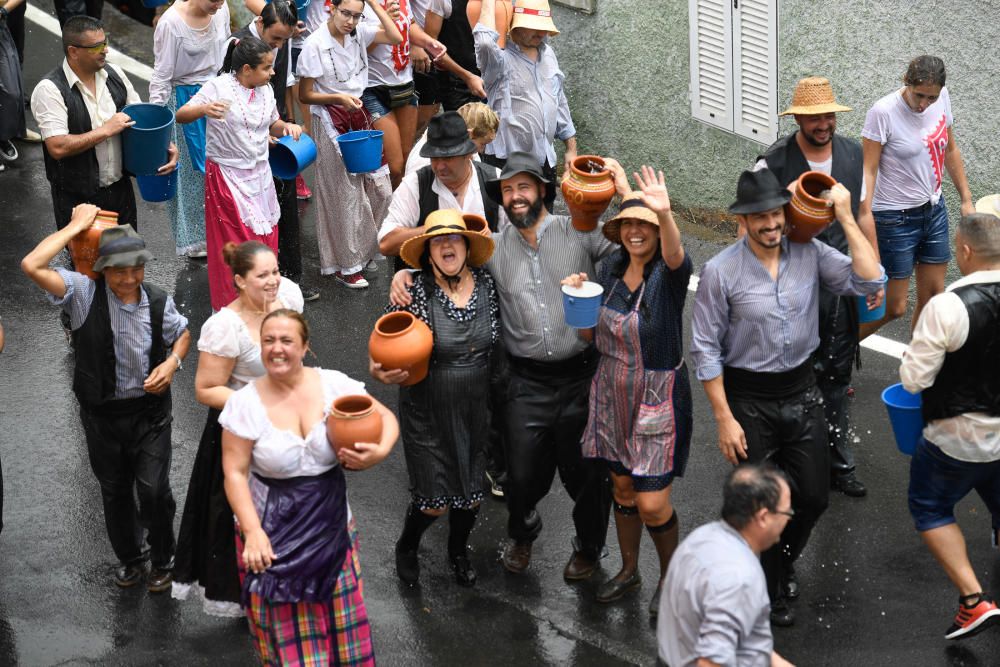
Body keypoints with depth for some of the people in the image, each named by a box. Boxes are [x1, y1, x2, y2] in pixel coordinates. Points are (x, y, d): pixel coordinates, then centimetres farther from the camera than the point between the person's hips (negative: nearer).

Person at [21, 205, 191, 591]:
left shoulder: (158, 303, -10)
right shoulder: (84, 294, -17)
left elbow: (182, 334, 12)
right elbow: (32, 266, -32)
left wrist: (172, 363, -10)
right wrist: (77, 226, -26)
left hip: (149, 410, 0)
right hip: (102, 413, 0)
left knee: (154, 488, -3)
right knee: (115, 491, 17)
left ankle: (162, 560, 22)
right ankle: (129, 558, 39)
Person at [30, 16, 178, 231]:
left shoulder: (114, 74, -1)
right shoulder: (49, 90, -20)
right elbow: (57, 147, -27)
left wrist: (165, 145, -7)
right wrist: (106, 130, -23)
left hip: (120, 187, 6)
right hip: (77, 198, -6)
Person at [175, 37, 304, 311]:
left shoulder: (265, 90, 6)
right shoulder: (218, 87, -15)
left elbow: (272, 124, 20)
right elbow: (181, 115, -17)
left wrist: (286, 126, -4)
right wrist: (204, 109, -38)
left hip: (259, 174, 6)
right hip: (227, 175, -6)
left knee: (264, 237, 10)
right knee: (234, 242, -2)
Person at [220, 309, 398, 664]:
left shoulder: (334, 384, -6)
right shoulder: (244, 403, -11)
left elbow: (386, 418, 4)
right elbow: (235, 473, -10)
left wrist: (381, 450, -18)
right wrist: (253, 532, -19)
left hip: (332, 526, 2)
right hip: (274, 533, -2)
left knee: (339, 626, 11)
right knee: (286, 636, 5)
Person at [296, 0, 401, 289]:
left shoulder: (359, 32, -2)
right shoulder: (315, 45, -16)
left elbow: (395, 37, -12)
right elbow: (305, 95, -10)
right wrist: (338, 97, -24)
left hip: (360, 117, 6)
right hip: (332, 122, -6)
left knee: (380, 189, 6)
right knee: (346, 194, 2)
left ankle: (363, 250, 26)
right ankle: (345, 265, 16)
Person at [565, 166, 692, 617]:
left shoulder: (668, 274, -18)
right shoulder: (611, 268, 0)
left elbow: (675, 255, -44)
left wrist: (665, 214, -65)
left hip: (657, 398, -6)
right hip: (612, 394, 6)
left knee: (652, 504, -3)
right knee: (622, 487, 19)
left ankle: (670, 576, 23)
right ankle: (629, 570, 39)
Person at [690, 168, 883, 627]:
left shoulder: (809, 254, -5)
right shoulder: (720, 272, -16)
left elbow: (869, 281, -14)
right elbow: (706, 349, -11)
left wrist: (845, 218, -17)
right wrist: (724, 418, -13)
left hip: (802, 392, 4)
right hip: (749, 400, -3)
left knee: (814, 497, 12)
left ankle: (784, 561, 44)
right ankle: (771, 594, 33)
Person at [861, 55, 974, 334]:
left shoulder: (942, 98, -3)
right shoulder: (883, 112, -22)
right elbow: (868, 171, -20)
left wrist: (966, 200, 13)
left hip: (934, 210, 6)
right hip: (896, 217, -6)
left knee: (932, 295, 11)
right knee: (894, 306, 0)